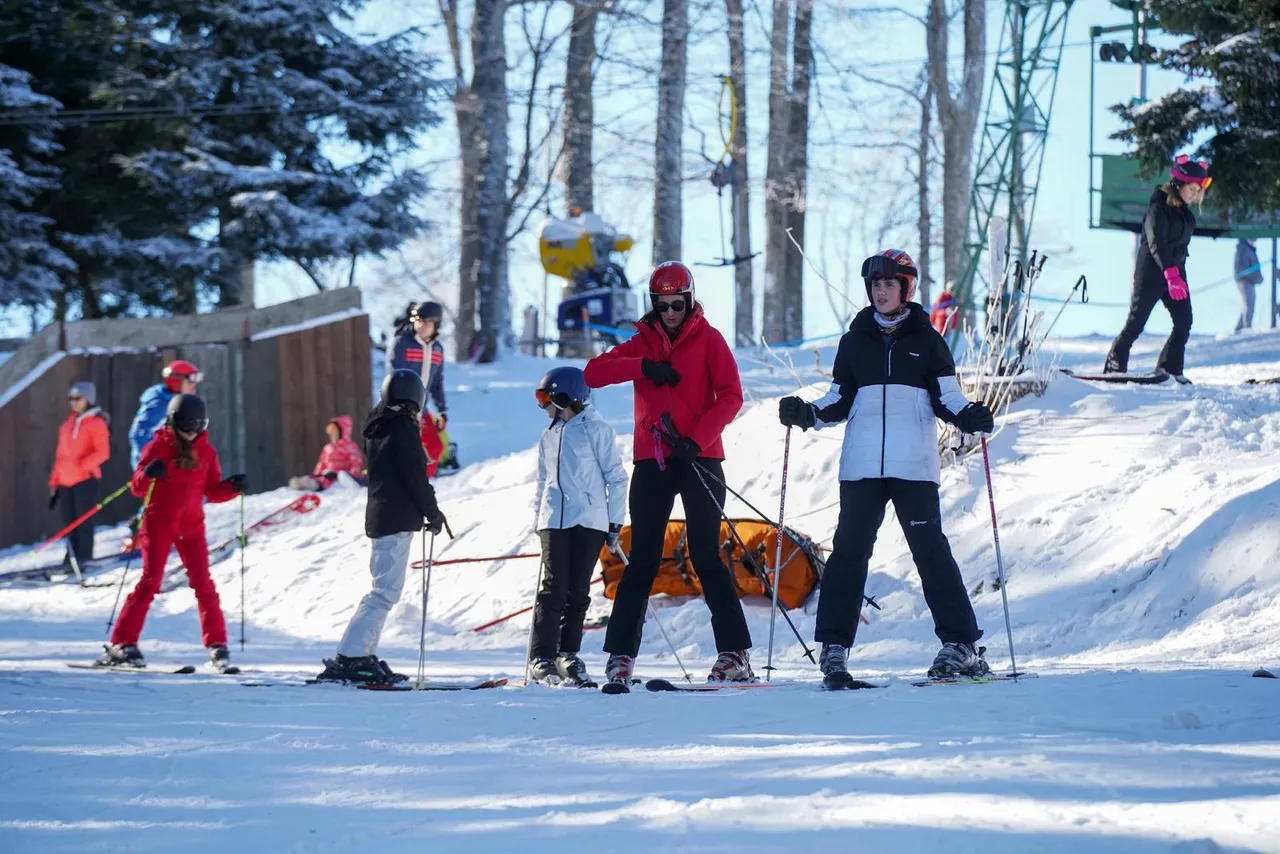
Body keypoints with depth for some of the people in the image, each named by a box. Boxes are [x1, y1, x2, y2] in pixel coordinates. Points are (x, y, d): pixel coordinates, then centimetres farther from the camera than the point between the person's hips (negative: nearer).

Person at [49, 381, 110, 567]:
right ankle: (72, 556, 10)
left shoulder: (96, 423, -3)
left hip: (86, 480, -6)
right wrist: (54, 482, 16)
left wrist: (81, 464, -23)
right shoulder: (68, 423, 17)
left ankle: (84, 556, -2)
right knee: (69, 520, 5)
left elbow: (103, 453, -13)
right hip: (66, 481, 6)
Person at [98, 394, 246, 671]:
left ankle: (216, 644, 7)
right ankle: (122, 643, -9)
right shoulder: (157, 448, -3)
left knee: (203, 583, -2)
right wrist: (148, 474, -27)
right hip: (159, 522, -3)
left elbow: (213, 492, 13)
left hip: (192, 525, 3)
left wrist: (234, 487, -6)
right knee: (150, 581, -10)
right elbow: (138, 488, -6)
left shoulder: (206, 452, 9)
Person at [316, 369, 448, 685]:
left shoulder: (376, 428, 15)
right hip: (399, 519, -9)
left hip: (379, 515, 9)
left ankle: (363, 656, 13)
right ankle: (348, 657, -17)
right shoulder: (403, 427, -10)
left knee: (384, 589, 15)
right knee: (385, 591, -11)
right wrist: (433, 513, -4)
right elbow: (415, 477, -14)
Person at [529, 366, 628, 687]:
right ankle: (542, 658, -7)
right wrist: (538, 518, 17)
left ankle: (568, 654, 10)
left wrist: (615, 522, -2)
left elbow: (616, 477, 0)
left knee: (578, 591, 0)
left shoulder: (597, 429, -1)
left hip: (590, 521, -3)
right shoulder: (550, 435, 16)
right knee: (553, 589, -7)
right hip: (555, 521, 3)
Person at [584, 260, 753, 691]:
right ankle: (620, 656, 1)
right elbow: (593, 373, 0)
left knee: (706, 558, -5)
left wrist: (697, 439, -17)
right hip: (652, 462, 2)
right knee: (642, 561, 0)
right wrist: (644, 368, -13)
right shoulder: (642, 344, 12)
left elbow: (730, 396, -5)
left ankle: (735, 653, -3)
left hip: (699, 458, -2)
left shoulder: (708, 339, 4)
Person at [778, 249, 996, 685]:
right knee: (849, 549, -2)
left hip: (914, 467, -2)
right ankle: (834, 644, 2)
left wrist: (970, 416, -14)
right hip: (861, 465, 2)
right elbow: (839, 402, 16)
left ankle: (961, 644, -4)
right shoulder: (856, 341, 13)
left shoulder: (926, 340, 7)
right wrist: (806, 413, -2)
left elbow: (946, 398, 6)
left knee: (930, 548, -6)